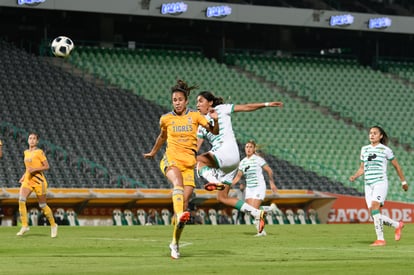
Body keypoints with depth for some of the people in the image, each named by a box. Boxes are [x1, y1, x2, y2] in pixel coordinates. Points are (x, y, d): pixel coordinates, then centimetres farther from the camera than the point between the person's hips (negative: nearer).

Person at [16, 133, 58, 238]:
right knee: (21, 200, -18)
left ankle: (53, 225, 22)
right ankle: (24, 226, -15)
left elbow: (46, 166, -9)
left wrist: (34, 169, -21)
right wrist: (24, 176, 14)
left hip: (38, 180, -5)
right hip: (28, 180, 5)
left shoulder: (39, 152, -8)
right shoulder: (26, 152, 13)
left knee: (42, 205, 2)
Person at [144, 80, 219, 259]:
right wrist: (153, 152, 40)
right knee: (178, 182, -36)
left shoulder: (195, 116, 6)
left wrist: (215, 120, -20)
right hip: (171, 160, -1)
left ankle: (175, 243, 7)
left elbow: (214, 132, 0)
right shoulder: (166, 119, 9)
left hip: (189, 163, 1)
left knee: (185, 200, -6)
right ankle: (179, 215, -60)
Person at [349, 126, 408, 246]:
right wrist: (355, 176, 0)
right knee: (375, 216, 0)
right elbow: (362, 168, 20)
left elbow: (396, 165, 10)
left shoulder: (385, 150, 0)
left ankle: (380, 239, -21)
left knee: (374, 209, -24)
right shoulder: (364, 149, 13)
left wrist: (403, 181, 15)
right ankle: (397, 225, 24)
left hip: (381, 183, -6)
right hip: (368, 184, 6)